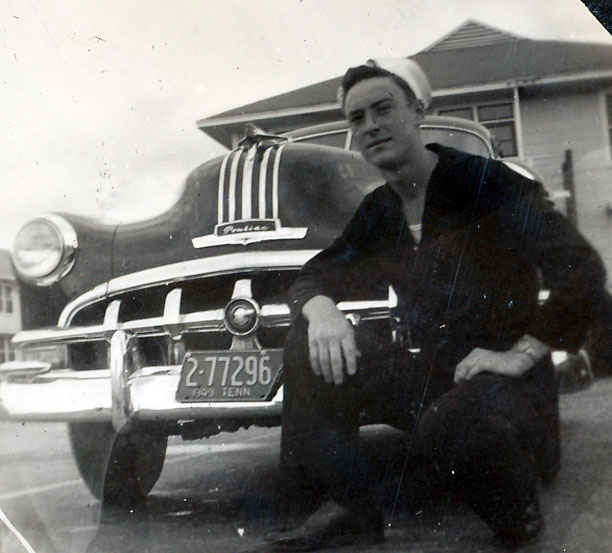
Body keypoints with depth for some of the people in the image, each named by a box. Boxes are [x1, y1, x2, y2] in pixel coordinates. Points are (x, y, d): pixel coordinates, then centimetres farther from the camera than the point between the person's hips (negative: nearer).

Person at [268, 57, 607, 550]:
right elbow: (314, 276, 9)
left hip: (502, 380, -6)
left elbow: (582, 271, -18)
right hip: (424, 375, 6)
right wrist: (320, 311, -15)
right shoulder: (380, 210, 9)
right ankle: (352, 510, -4)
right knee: (311, 344, -11)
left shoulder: (481, 182, -11)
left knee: (448, 423, -39)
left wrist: (520, 356, -21)